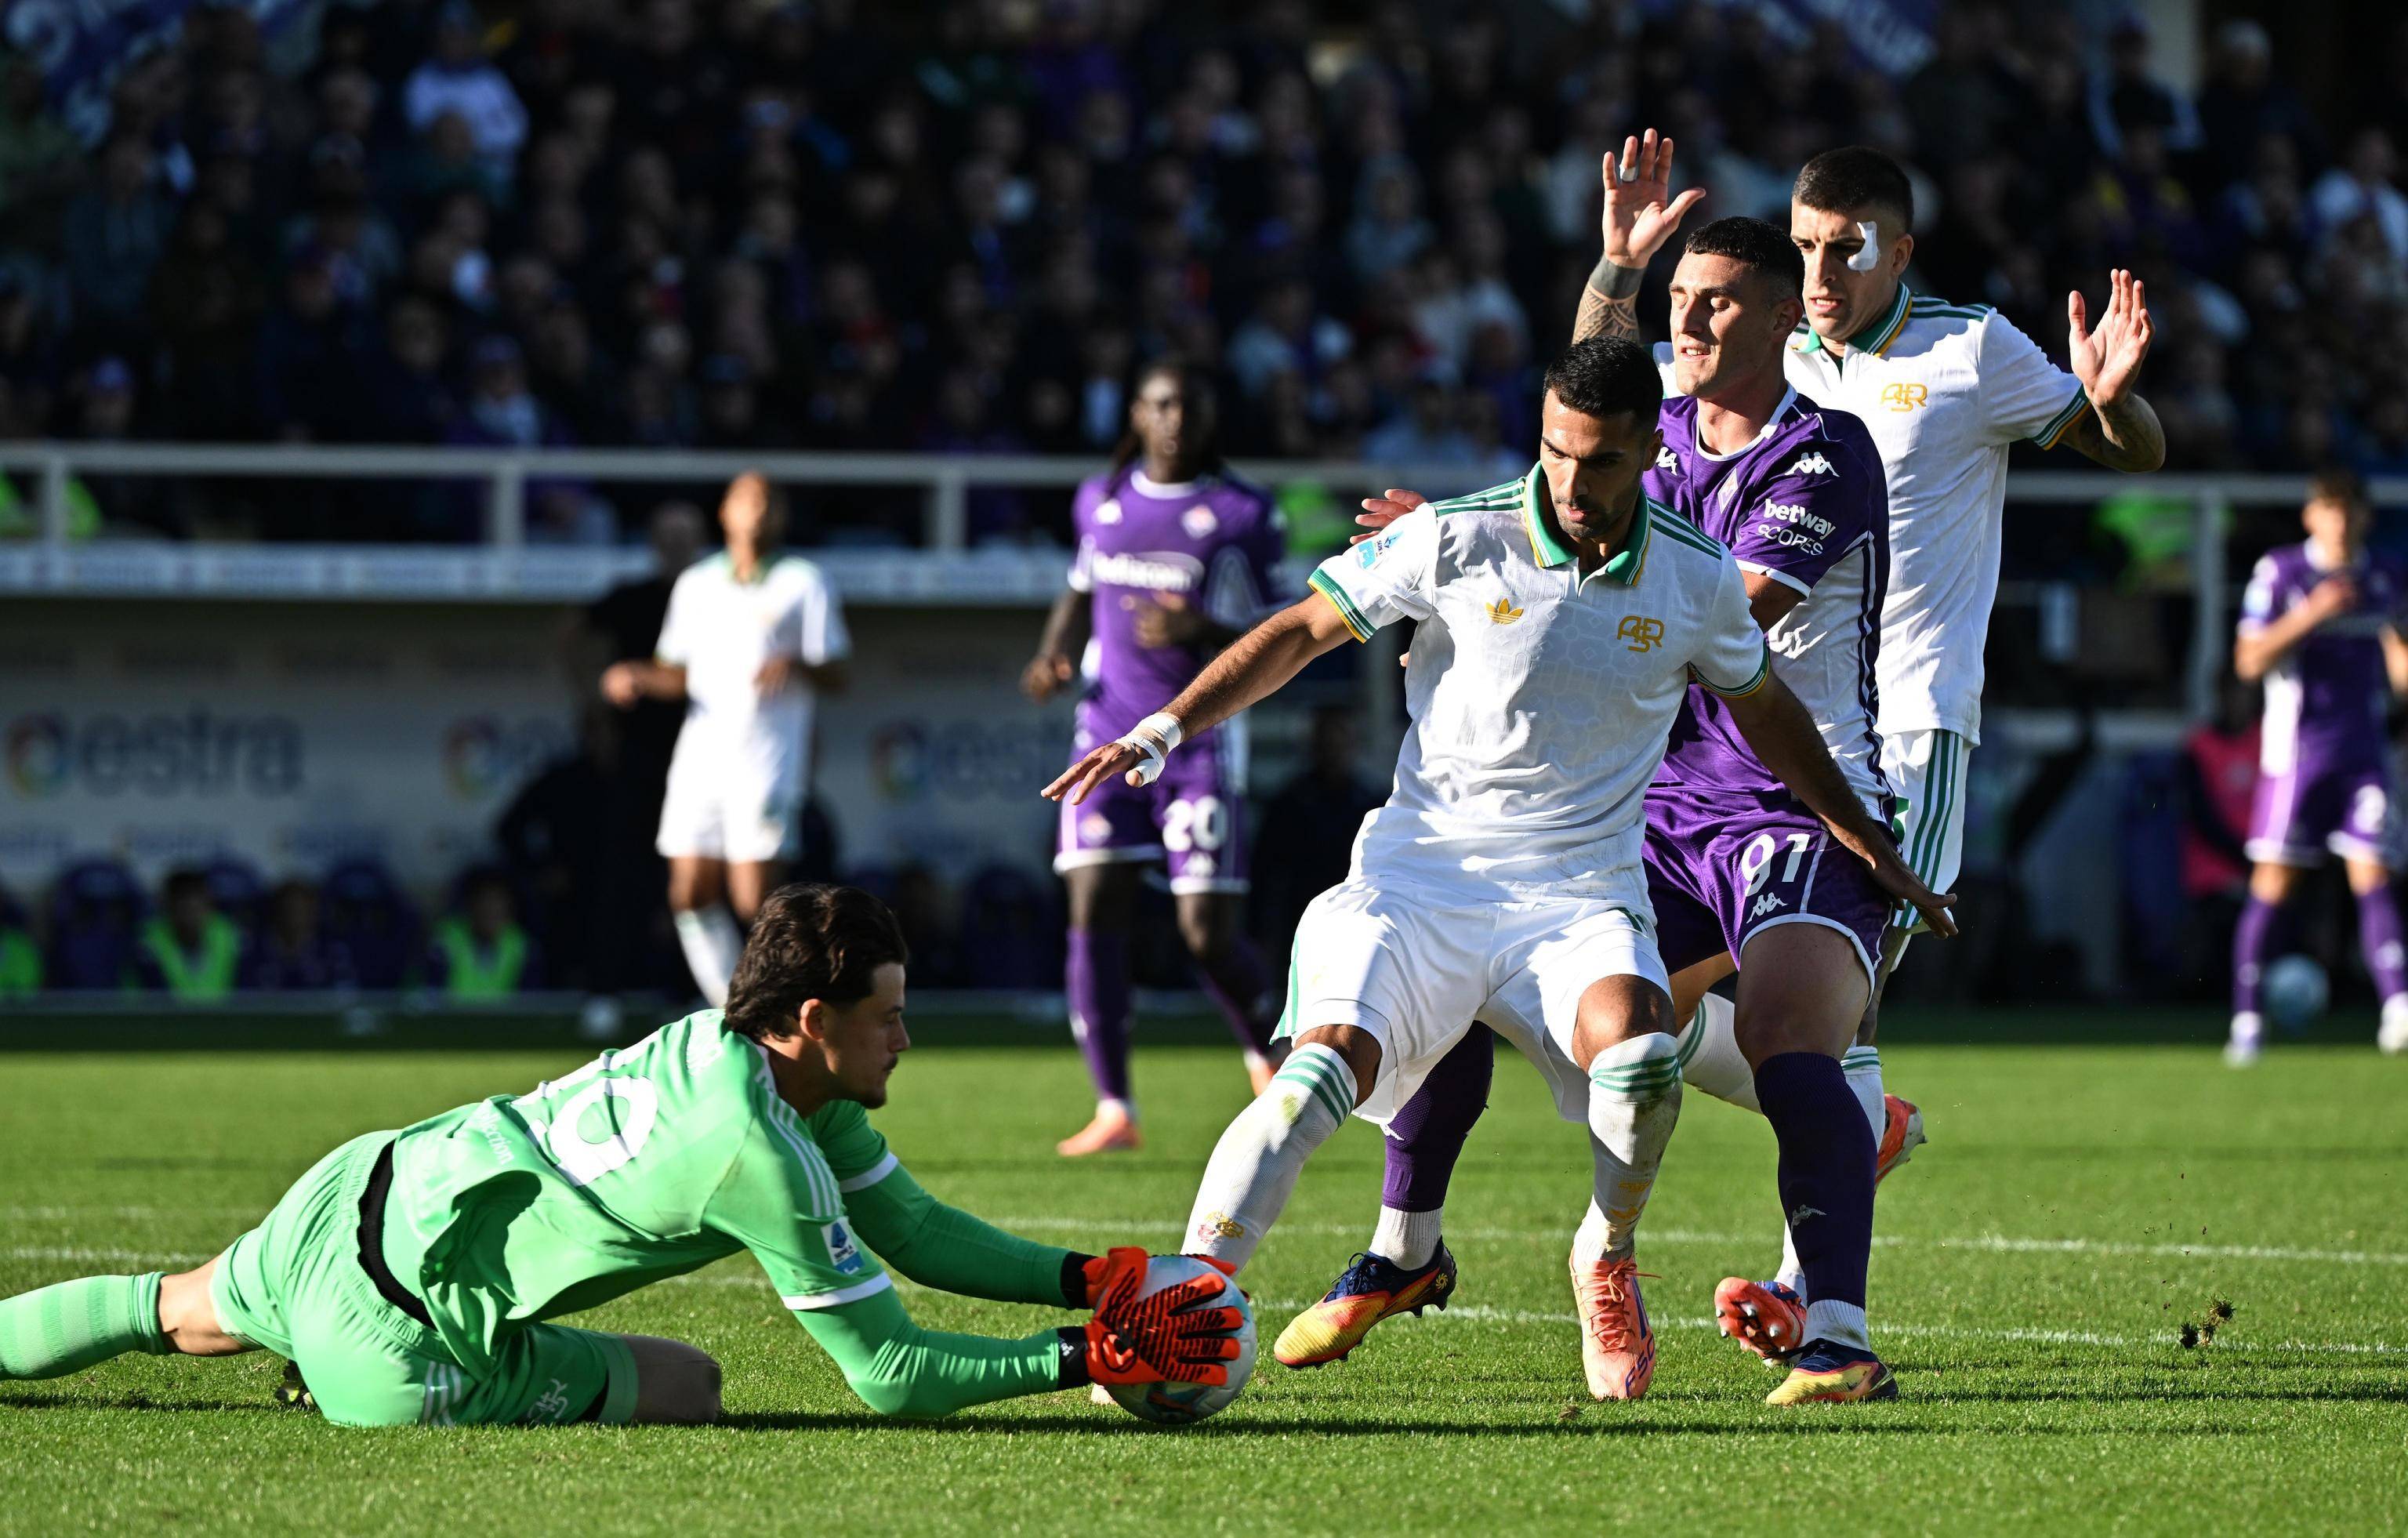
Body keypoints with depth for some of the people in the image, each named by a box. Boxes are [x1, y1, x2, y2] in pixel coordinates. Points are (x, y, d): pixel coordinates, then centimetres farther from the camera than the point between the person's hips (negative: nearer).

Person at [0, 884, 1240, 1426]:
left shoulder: (738, 1048, 2)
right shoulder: (762, 1156, -26)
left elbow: (918, 1231, 8)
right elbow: (891, 1373, -23)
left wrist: (1084, 1278, -2)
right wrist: (1087, 1359, -20)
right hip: (397, 1341, -9)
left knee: (179, 1314, 33)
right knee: (684, 1387, -1)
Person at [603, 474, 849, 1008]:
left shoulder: (803, 583, 3)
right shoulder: (695, 586, 16)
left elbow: (835, 677, -1)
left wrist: (795, 666, -22)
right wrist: (636, 678, 0)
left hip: (765, 763, -5)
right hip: (699, 758, 5)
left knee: (754, 901, -11)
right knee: (691, 898, -1)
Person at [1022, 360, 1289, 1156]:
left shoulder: (1242, 515, -3)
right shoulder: (1101, 501, 9)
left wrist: (1199, 632, -21)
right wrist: (1055, 656, 5)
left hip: (1201, 738, -3)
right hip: (1109, 731, 3)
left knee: (1210, 933, -6)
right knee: (1093, 907, -11)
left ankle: (1269, 1051, 25)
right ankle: (1114, 1108, -8)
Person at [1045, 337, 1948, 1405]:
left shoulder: (1698, 581, 2)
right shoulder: (1458, 540, -6)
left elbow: (1763, 707, 21)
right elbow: (1302, 631, 4)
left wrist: (1865, 844, 26)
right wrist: (1166, 728, -5)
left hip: (1581, 895, 1)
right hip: (1421, 871, -1)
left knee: (1635, 1055, -29)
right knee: (1329, 1061, -27)